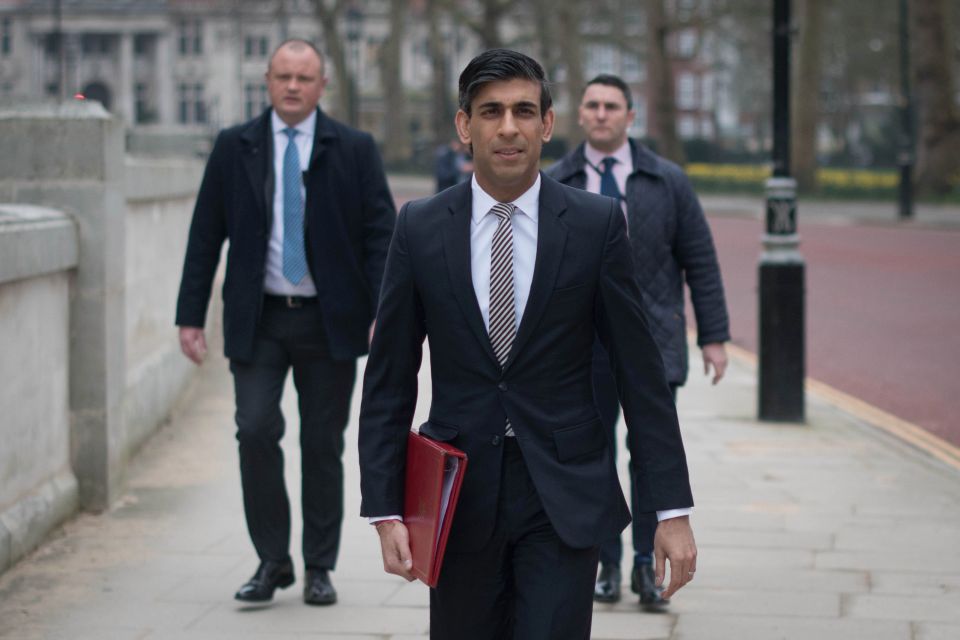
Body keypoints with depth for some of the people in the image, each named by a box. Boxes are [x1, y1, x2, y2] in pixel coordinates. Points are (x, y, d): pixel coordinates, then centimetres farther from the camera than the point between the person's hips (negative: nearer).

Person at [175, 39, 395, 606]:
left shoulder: (355, 150, 1)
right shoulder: (235, 148, 4)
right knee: (256, 431, -10)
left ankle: (320, 568, 17)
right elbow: (206, 236, 6)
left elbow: (381, 235, -1)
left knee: (324, 445, 5)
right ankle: (273, 560, 5)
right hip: (259, 320, 0)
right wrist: (191, 315, 0)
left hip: (330, 320, 0)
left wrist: (384, 315, -11)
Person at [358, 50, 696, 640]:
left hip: (565, 496, -2)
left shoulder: (597, 224, -3)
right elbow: (389, 381, 3)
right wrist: (385, 509, -4)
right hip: (459, 496, 2)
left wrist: (673, 509, -4)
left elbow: (641, 373, -1)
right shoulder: (420, 228, 1)